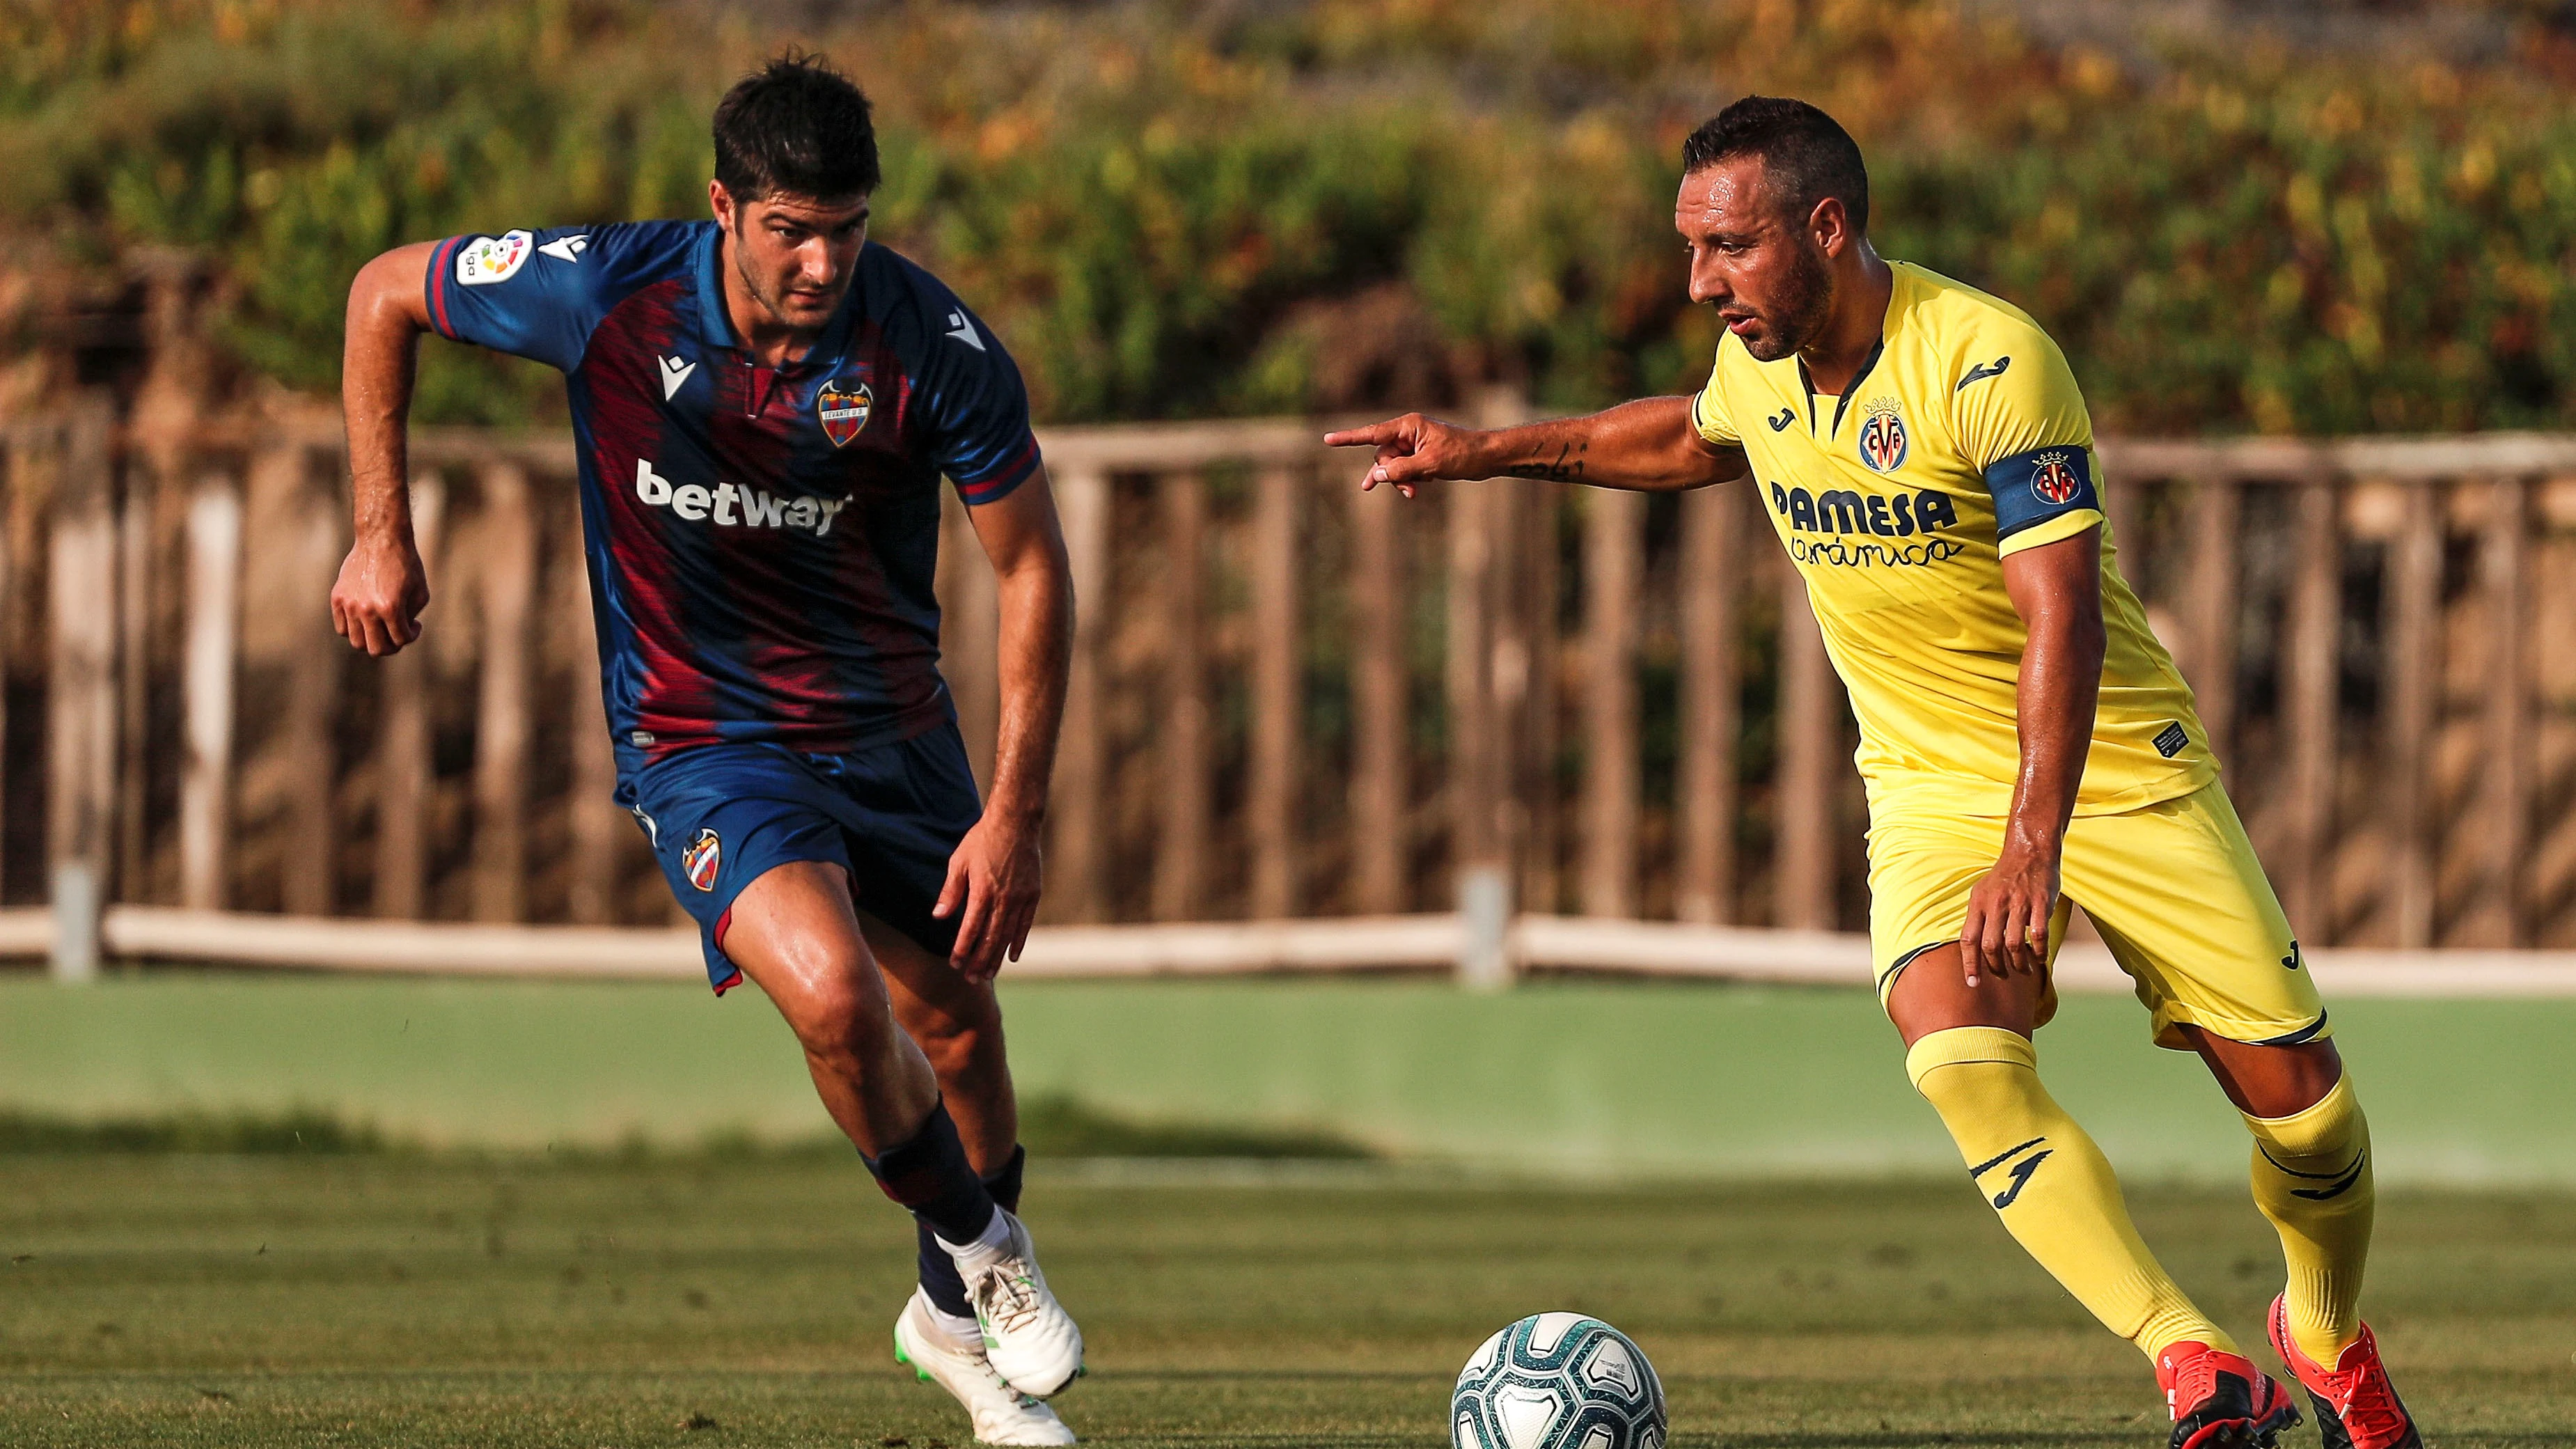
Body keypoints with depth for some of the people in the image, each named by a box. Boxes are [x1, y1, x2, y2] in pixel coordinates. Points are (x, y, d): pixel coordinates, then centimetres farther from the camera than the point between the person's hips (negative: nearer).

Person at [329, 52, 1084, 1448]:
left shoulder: (935, 348, -19)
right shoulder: (604, 295, -21)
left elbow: (1031, 567, -8)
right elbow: (385, 295, -3)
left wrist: (1013, 817, -12)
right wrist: (381, 534, -3)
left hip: (894, 730, 3)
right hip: (702, 742, -3)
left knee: (956, 1022, 14)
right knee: (832, 991, -27)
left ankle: (957, 1310, 44)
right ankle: (980, 1250, 0)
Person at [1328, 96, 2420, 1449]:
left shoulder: (1985, 359, -23)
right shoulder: (1757, 367, -2)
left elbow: (2063, 613, -28)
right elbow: (1688, 440, 25)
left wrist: (2034, 842, -37)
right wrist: (1484, 452, 22)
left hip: (2113, 766, -4)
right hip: (1931, 788, 4)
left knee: (2296, 1091, -4)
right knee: (1957, 1057, -26)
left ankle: (2328, 1337, 28)